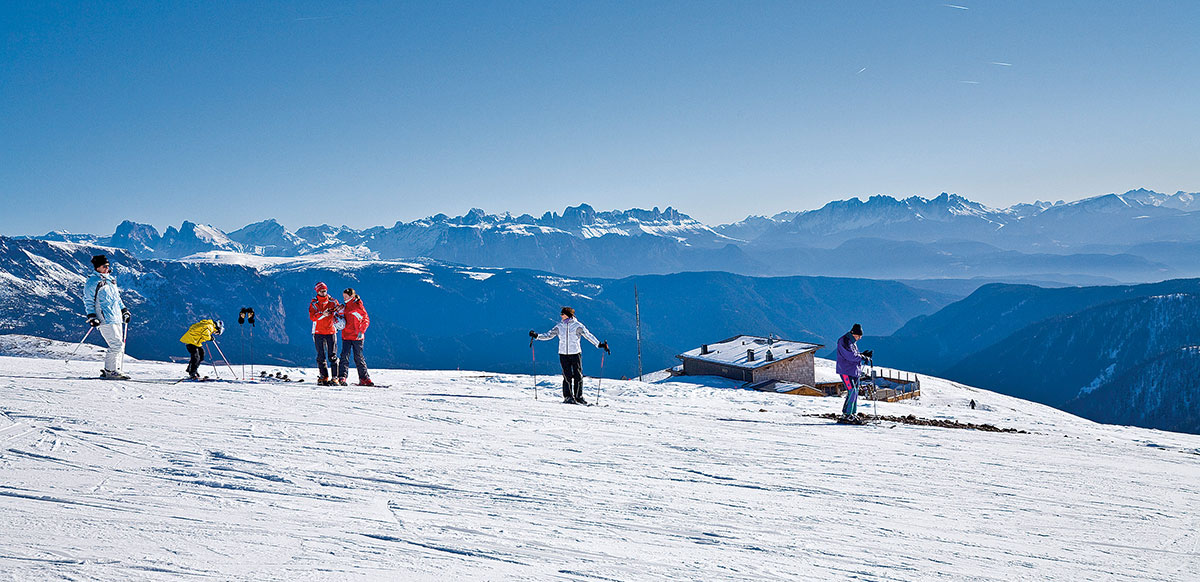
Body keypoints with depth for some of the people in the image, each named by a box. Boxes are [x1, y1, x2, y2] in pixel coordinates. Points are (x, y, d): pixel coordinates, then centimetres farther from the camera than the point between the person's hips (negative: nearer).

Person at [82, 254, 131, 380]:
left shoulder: (111, 279, 20)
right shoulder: (92, 282, -4)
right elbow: (88, 301, -4)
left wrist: (124, 311, 27)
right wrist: (91, 317, -11)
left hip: (117, 318, 8)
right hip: (106, 319, -8)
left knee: (120, 345, 7)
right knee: (116, 345, -13)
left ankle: (115, 369, 14)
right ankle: (110, 371, -5)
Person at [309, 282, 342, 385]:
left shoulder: (332, 301, 7)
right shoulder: (314, 303, 3)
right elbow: (312, 317, -9)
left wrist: (340, 309, -20)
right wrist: (323, 314, -26)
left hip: (331, 331, 0)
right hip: (318, 332, 0)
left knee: (333, 356, -3)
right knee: (321, 356, 1)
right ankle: (323, 377, 4)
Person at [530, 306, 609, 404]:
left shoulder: (577, 325, -3)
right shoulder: (559, 326, 8)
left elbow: (588, 335, -7)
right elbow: (549, 335, 12)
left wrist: (599, 344, -15)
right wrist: (536, 336, 0)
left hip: (575, 353, -2)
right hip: (563, 354, 2)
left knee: (578, 376, -1)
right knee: (567, 377, -3)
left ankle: (578, 397, 11)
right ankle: (568, 397, 5)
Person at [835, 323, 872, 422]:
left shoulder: (853, 342, 16)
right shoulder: (844, 341, -14)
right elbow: (850, 356, -22)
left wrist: (864, 354, 4)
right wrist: (863, 358, -16)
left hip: (855, 371, 9)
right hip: (846, 371, -9)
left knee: (855, 392, 8)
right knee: (852, 391, -14)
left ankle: (853, 413, 15)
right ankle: (846, 414, -8)